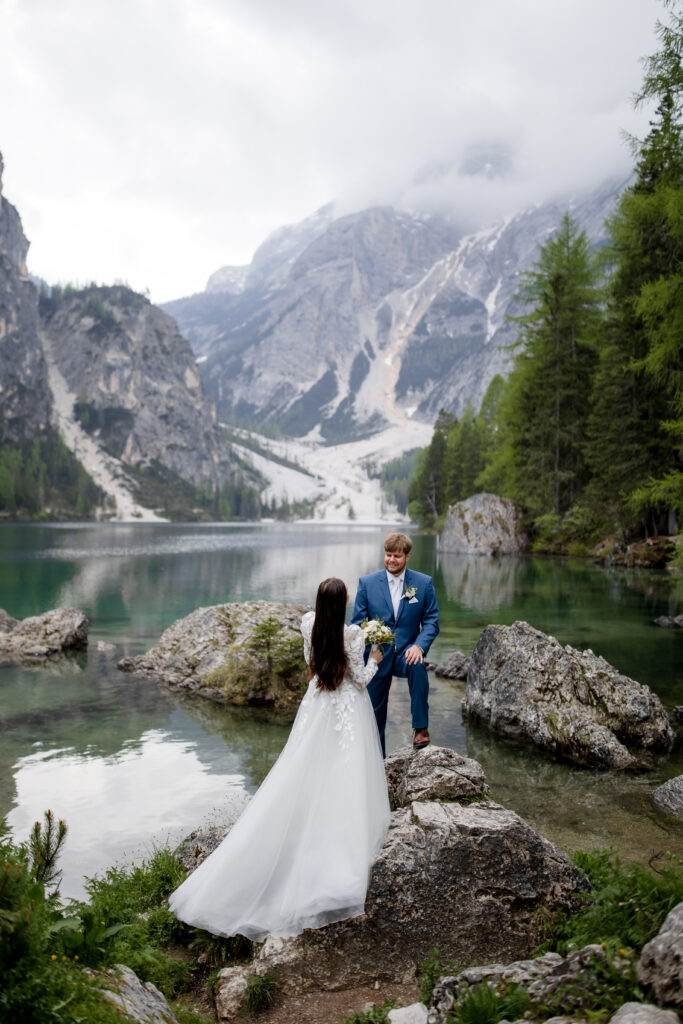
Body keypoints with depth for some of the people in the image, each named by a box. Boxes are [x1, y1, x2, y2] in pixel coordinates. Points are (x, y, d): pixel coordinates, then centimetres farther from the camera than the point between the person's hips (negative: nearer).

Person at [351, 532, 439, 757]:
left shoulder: (424, 583, -2)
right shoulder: (367, 583, -2)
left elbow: (432, 621, -3)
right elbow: (357, 622, -1)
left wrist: (419, 646, -22)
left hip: (406, 653, -1)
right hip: (377, 656, 1)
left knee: (418, 667, -35)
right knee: (375, 712, 8)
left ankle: (420, 727, -20)